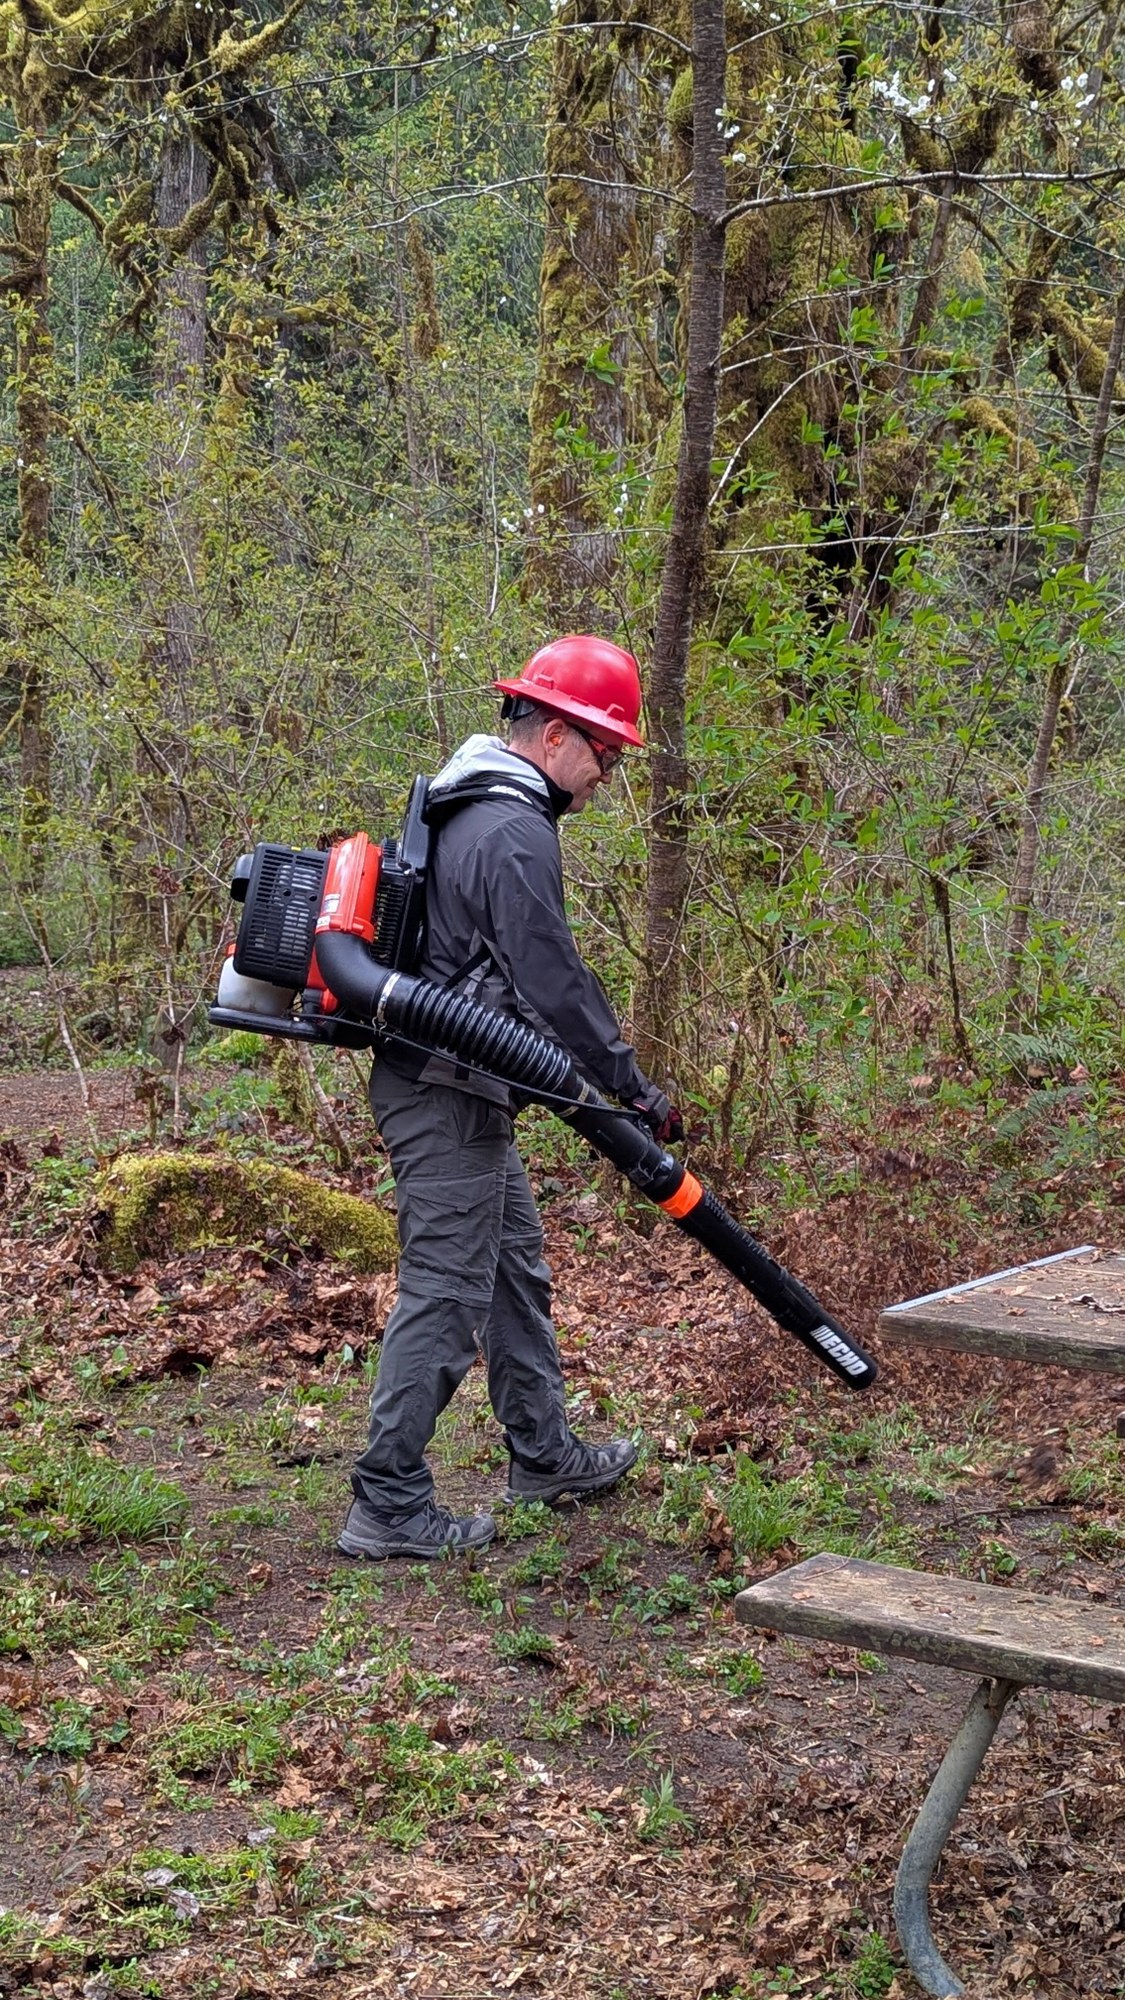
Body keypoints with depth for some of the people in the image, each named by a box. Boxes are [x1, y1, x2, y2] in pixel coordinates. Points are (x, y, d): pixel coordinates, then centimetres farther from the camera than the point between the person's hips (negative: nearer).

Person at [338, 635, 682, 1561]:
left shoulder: (472, 810, 15)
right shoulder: (515, 833, -19)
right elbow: (555, 982, -21)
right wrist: (635, 1089, -13)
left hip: (458, 1089, 11)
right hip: (449, 1095, -11)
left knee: (516, 1267, 19)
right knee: (445, 1293, -7)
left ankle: (544, 1455, 32)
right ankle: (388, 1505, -2)